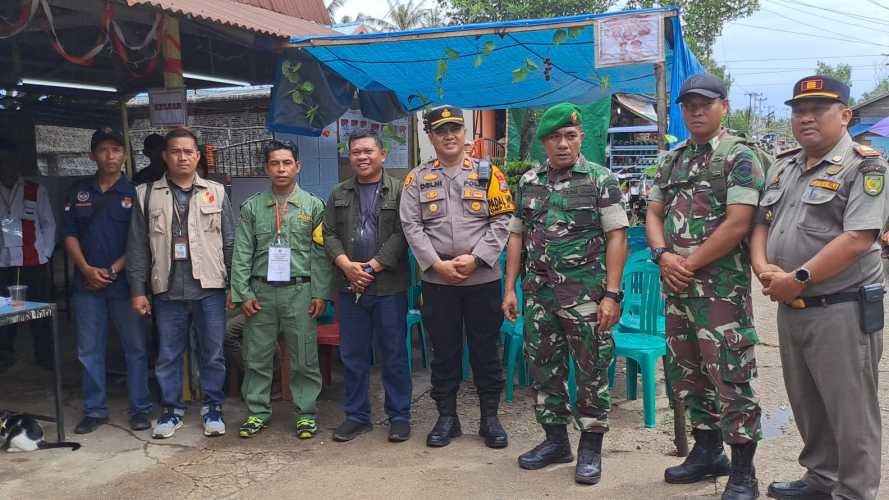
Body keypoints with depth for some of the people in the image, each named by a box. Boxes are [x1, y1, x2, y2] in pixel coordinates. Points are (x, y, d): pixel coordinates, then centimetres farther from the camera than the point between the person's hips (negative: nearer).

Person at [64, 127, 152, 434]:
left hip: (125, 282, -3)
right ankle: (95, 411, 18)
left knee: (135, 348, 2)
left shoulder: (134, 193, 0)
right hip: (87, 283, 3)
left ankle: (140, 409, 11)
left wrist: (114, 270, -10)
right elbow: (70, 236, 8)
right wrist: (87, 269, -6)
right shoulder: (78, 192, 10)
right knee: (89, 350, 7)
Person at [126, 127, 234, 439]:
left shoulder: (216, 193, 7)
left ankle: (213, 408, 21)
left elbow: (229, 243, 6)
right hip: (168, 290, 1)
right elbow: (138, 247, 5)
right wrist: (138, 290, 1)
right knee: (168, 355, 9)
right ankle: (171, 409, 23)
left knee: (213, 353, 7)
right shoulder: (147, 195, 6)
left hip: (210, 288, 0)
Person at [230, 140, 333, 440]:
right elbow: (242, 254, 5)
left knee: (304, 358, 3)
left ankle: (306, 412, 15)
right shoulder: (252, 207, 7)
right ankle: (258, 411, 21)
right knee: (257, 356, 7)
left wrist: (321, 293, -4)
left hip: (299, 291, -1)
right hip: (261, 291, 2)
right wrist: (243, 293, -1)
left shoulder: (313, 206, 4)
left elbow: (321, 253, 1)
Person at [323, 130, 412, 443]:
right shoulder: (339, 194, 13)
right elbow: (329, 234, 8)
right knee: (353, 354, 9)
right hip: (349, 287, 4)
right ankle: (356, 416, 21)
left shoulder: (399, 191, 0)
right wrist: (347, 265, -10)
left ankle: (400, 416, 15)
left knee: (394, 354, 4)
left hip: (389, 286, -4)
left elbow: (401, 235, -9)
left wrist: (371, 268, -14)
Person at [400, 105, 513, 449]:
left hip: (482, 277, -1)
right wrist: (438, 264, -11)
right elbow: (411, 226, -1)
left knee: (486, 349, 7)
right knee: (443, 351, 9)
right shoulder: (417, 179, 6)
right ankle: (447, 417, 22)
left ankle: (490, 417, 20)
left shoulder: (488, 174, 4)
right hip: (436, 279, 1)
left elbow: (501, 221, -2)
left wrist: (475, 258, -12)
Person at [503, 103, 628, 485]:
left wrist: (612, 294, -14)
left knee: (591, 371, 3)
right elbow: (517, 236, 13)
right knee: (544, 368, 11)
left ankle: (591, 448, 17)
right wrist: (510, 289, 7)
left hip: (585, 293, -4)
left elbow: (616, 237, -7)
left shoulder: (601, 180, -3)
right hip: (538, 293, 5)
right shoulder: (528, 182, 10)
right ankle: (556, 440, 26)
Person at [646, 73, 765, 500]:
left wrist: (689, 264, -13)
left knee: (731, 378, -3)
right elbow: (653, 213, 12)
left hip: (721, 285, -7)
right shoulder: (670, 161, 15)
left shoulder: (739, 157, -6)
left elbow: (737, 224, -15)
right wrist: (664, 255, -7)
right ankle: (707, 453, 31)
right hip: (676, 284, 7)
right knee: (686, 374, 15)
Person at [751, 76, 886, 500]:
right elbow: (761, 223, 15)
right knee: (807, 405, 19)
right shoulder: (783, 167, 13)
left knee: (850, 413, 4)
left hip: (842, 310, -7)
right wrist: (763, 266, -4)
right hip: (790, 308, 8)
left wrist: (797, 279, -20)